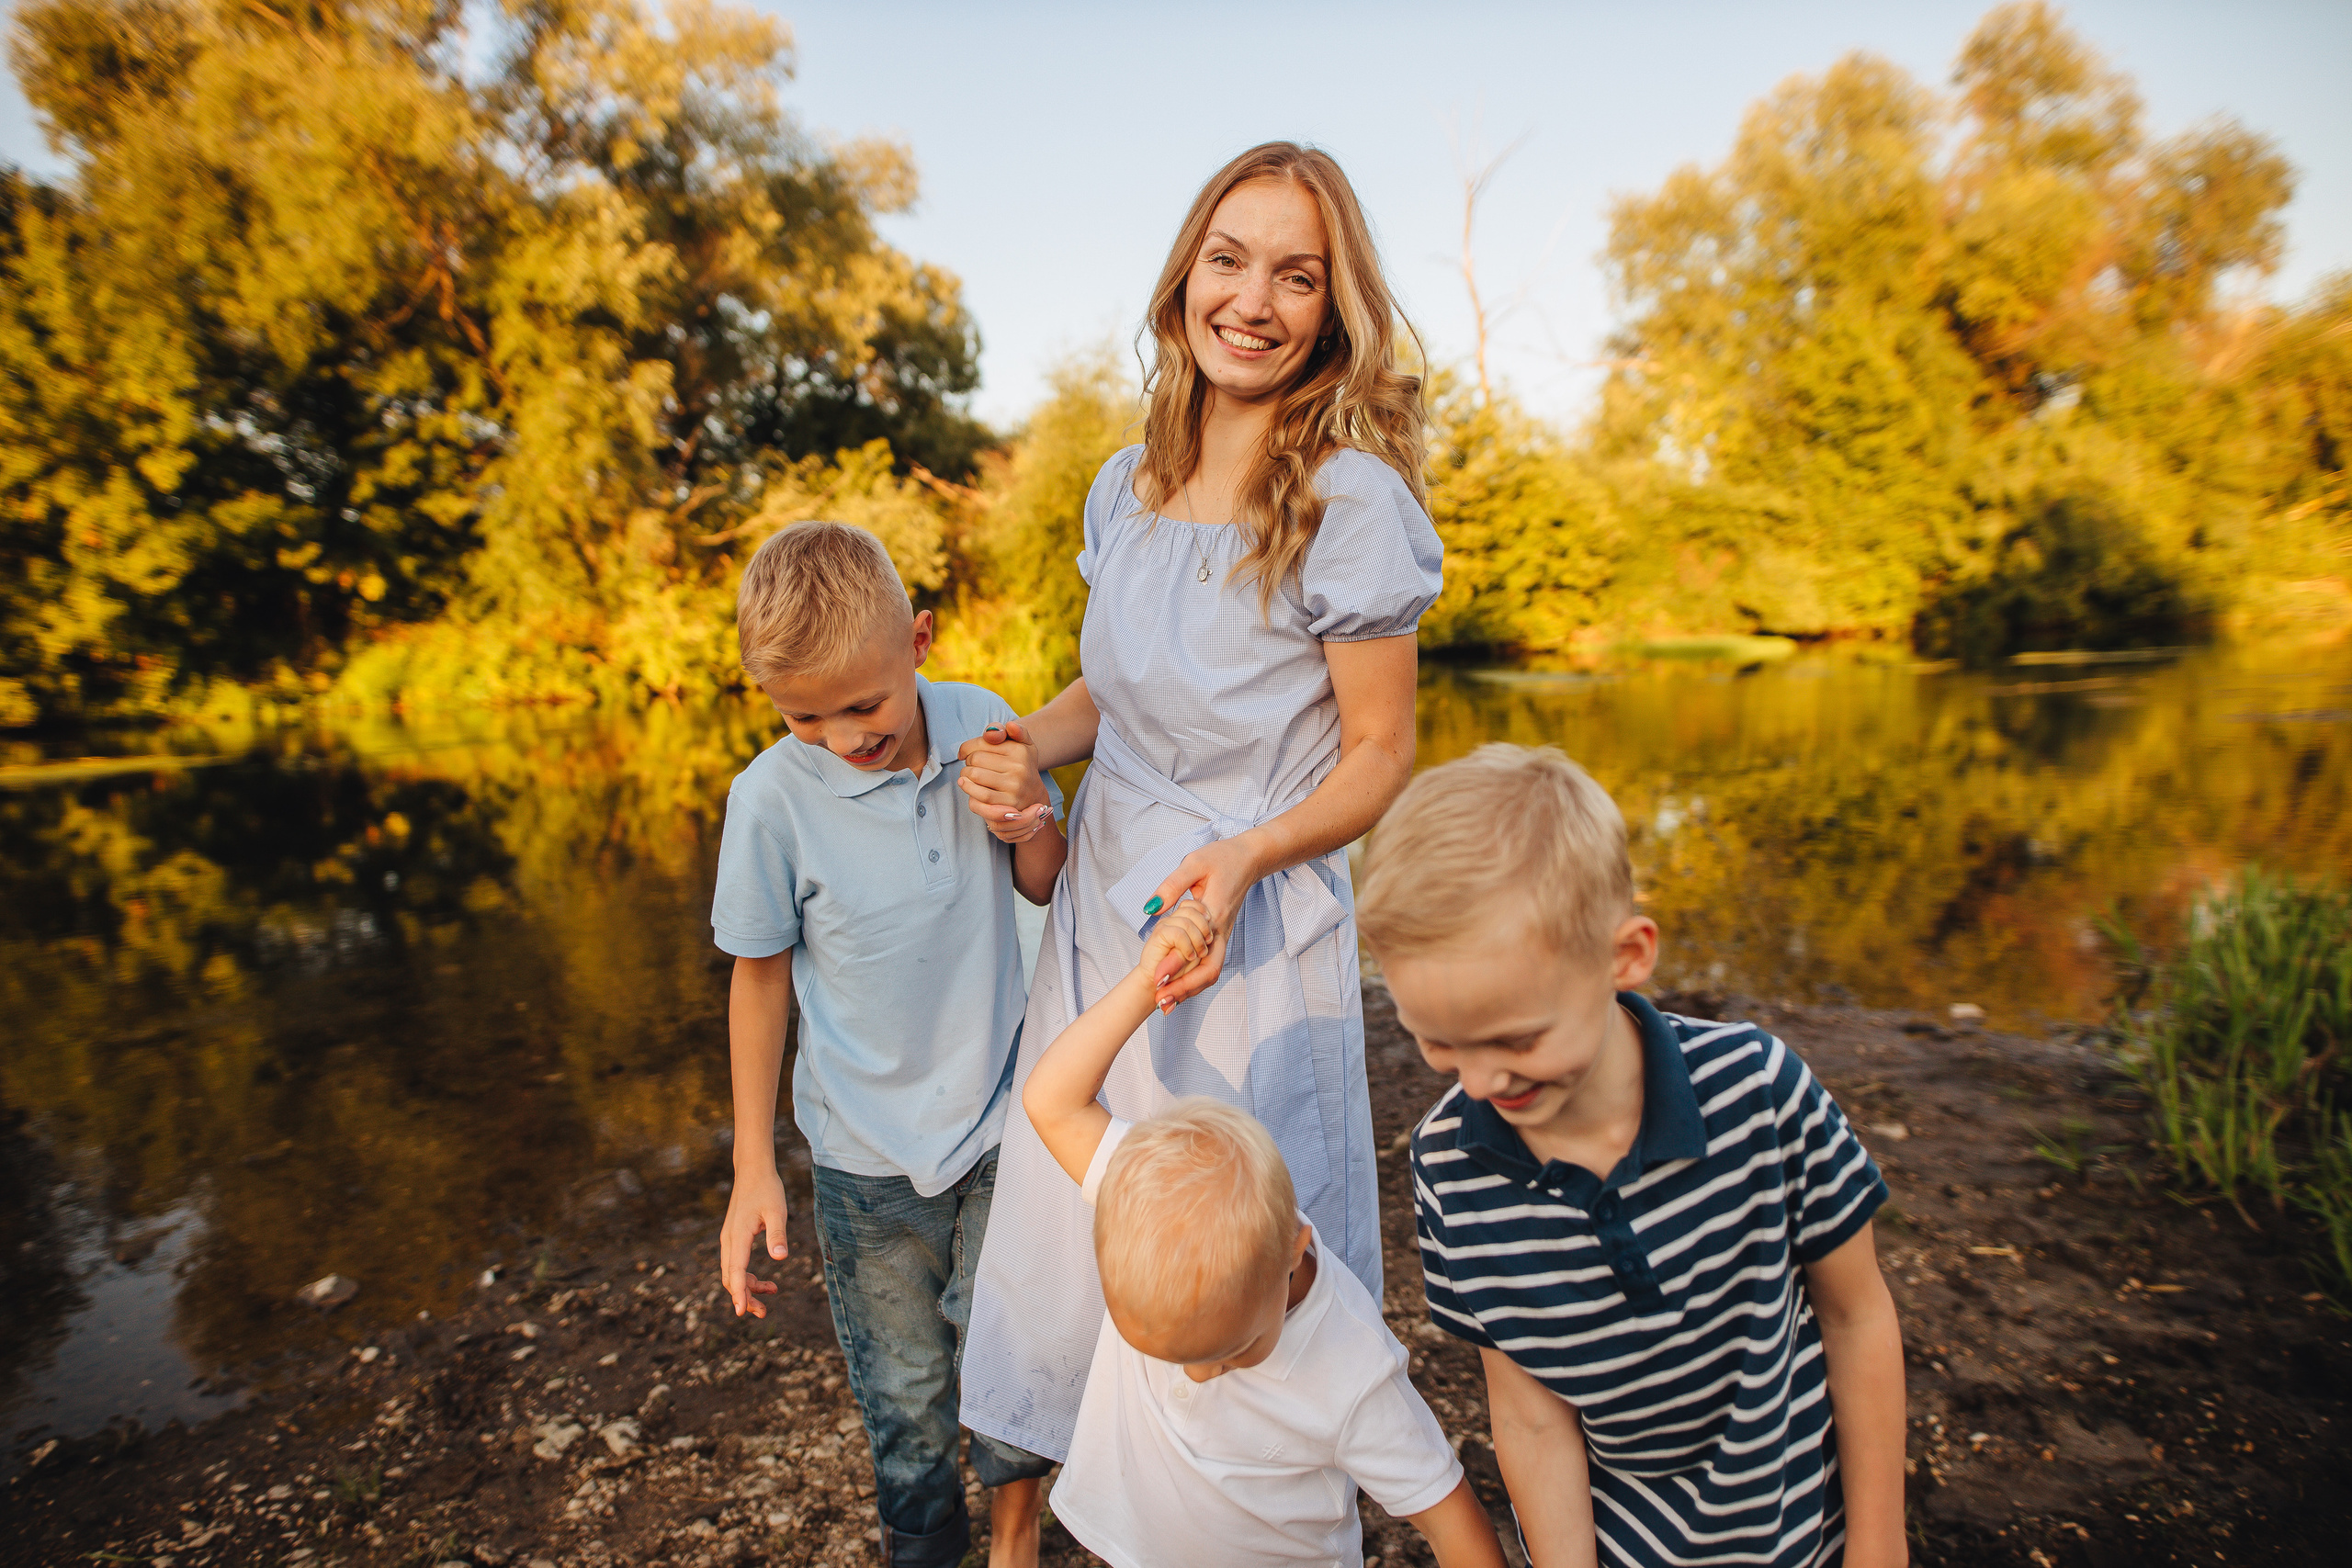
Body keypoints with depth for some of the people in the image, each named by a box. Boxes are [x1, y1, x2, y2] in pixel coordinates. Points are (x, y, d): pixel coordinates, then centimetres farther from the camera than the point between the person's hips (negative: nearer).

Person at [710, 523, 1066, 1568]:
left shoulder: (982, 725, -11)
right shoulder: (772, 798, -18)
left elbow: (1049, 890, 3)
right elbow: (761, 975, -5)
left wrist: (1031, 830, -21)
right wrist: (753, 1168, -2)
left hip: (1001, 1115, 1)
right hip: (868, 1149, -1)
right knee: (902, 1383, 17)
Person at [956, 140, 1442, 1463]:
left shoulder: (1353, 506, -14)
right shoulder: (1128, 486, 5)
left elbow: (1379, 752, -10)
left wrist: (1243, 856, -26)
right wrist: (1027, 744, -5)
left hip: (1253, 933, -6)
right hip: (1103, 908, 6)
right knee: (1073, 1254, 19)